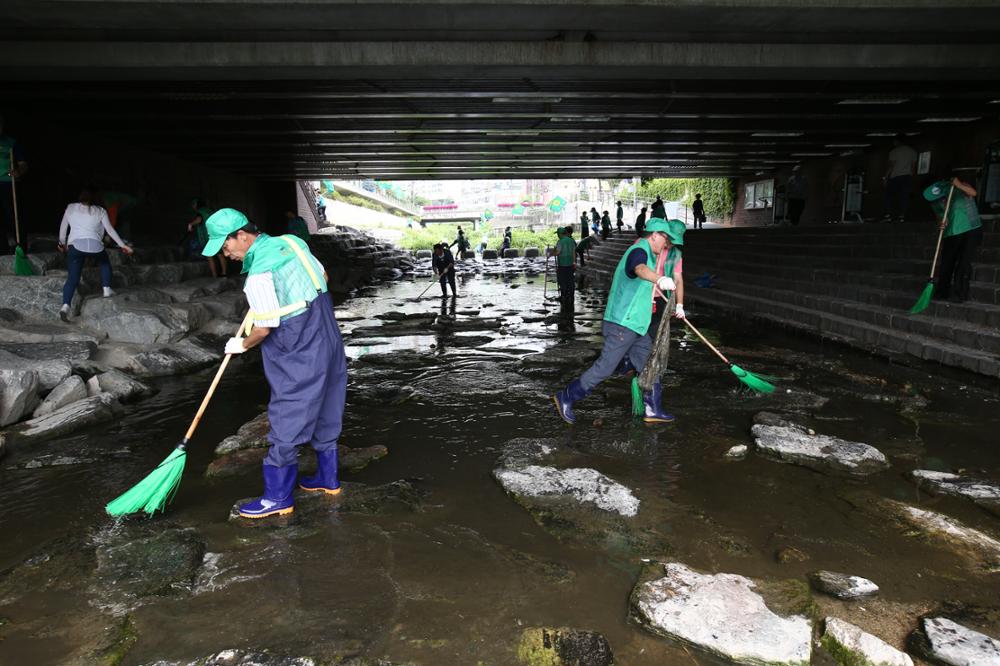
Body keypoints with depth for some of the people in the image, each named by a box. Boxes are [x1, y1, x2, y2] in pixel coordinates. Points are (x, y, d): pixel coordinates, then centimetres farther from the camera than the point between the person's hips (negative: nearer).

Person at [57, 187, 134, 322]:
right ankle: (107, 289, 27)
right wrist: (122, 245, 21)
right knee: (104, 261, 33)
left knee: (72, 278, -1)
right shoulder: (100, 211, 14)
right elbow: (110, 230, 13)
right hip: (94, 245, -1)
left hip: (75, 245, 1)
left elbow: (63, 227, 23)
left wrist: (62, 243, 38)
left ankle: (65, 305, -19)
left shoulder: (70, 208, 18)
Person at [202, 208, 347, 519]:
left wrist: (241, 345, 4)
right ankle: (328, 479, 31)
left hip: (299, 356, -9)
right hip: (328, 339, 9)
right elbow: (322, 276, 17)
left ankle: (278, 497, 12)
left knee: (287, 421, 1)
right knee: (325, 414, 18)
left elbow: (264, 329, -15)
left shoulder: (259, 273, -20)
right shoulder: (290, 241, 4)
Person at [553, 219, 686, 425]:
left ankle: (653, 410, 21)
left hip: (636, 325, 10)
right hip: (623, 324, -10)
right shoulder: (639, 251, -15)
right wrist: (660, 279, -63)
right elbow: (640, 269, -42)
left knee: (647, 365, 12)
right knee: (605, 367, -7)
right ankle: (566, 398, 3)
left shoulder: (648, 253, 18)